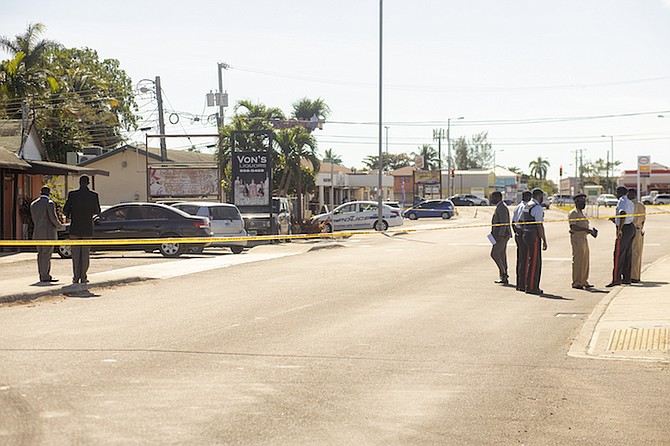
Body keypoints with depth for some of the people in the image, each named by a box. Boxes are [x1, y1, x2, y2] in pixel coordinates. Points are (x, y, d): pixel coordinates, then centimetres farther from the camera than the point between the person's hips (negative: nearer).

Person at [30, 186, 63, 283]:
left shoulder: (33, 204, 10)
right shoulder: (49, 203, -11)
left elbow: (34, 219, 14)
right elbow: (53, 218, -13)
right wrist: (59, 226, 5)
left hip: (37, 233, 7)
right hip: (48, 233, -7)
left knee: (41, 254, 11)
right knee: (46, 254, -5)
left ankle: (42, 275, 12)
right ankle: (45, 276, -6)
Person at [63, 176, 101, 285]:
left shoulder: (72, 194, -6)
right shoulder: (94, 195, -4)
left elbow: (65, 210, -1)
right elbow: (97, 211, 5)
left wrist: (69, 216, 21)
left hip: (75, 228, 0)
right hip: (88, 228, 0)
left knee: (75, 254, 7)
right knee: (85, 253, 7)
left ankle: (76, 277, 5)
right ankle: (83, 277, 4)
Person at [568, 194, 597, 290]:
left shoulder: (581, 213, 21)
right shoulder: (573, 213, -9)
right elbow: (573, 227, -19)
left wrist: (591, 231, 7)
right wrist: (587, 230, -22)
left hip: (584, 238, 10)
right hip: (577, 238, -10)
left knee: (585, 260, 10)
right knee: (578, 260, -9)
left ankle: (584, 281, 16)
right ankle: (576, 282, -6)